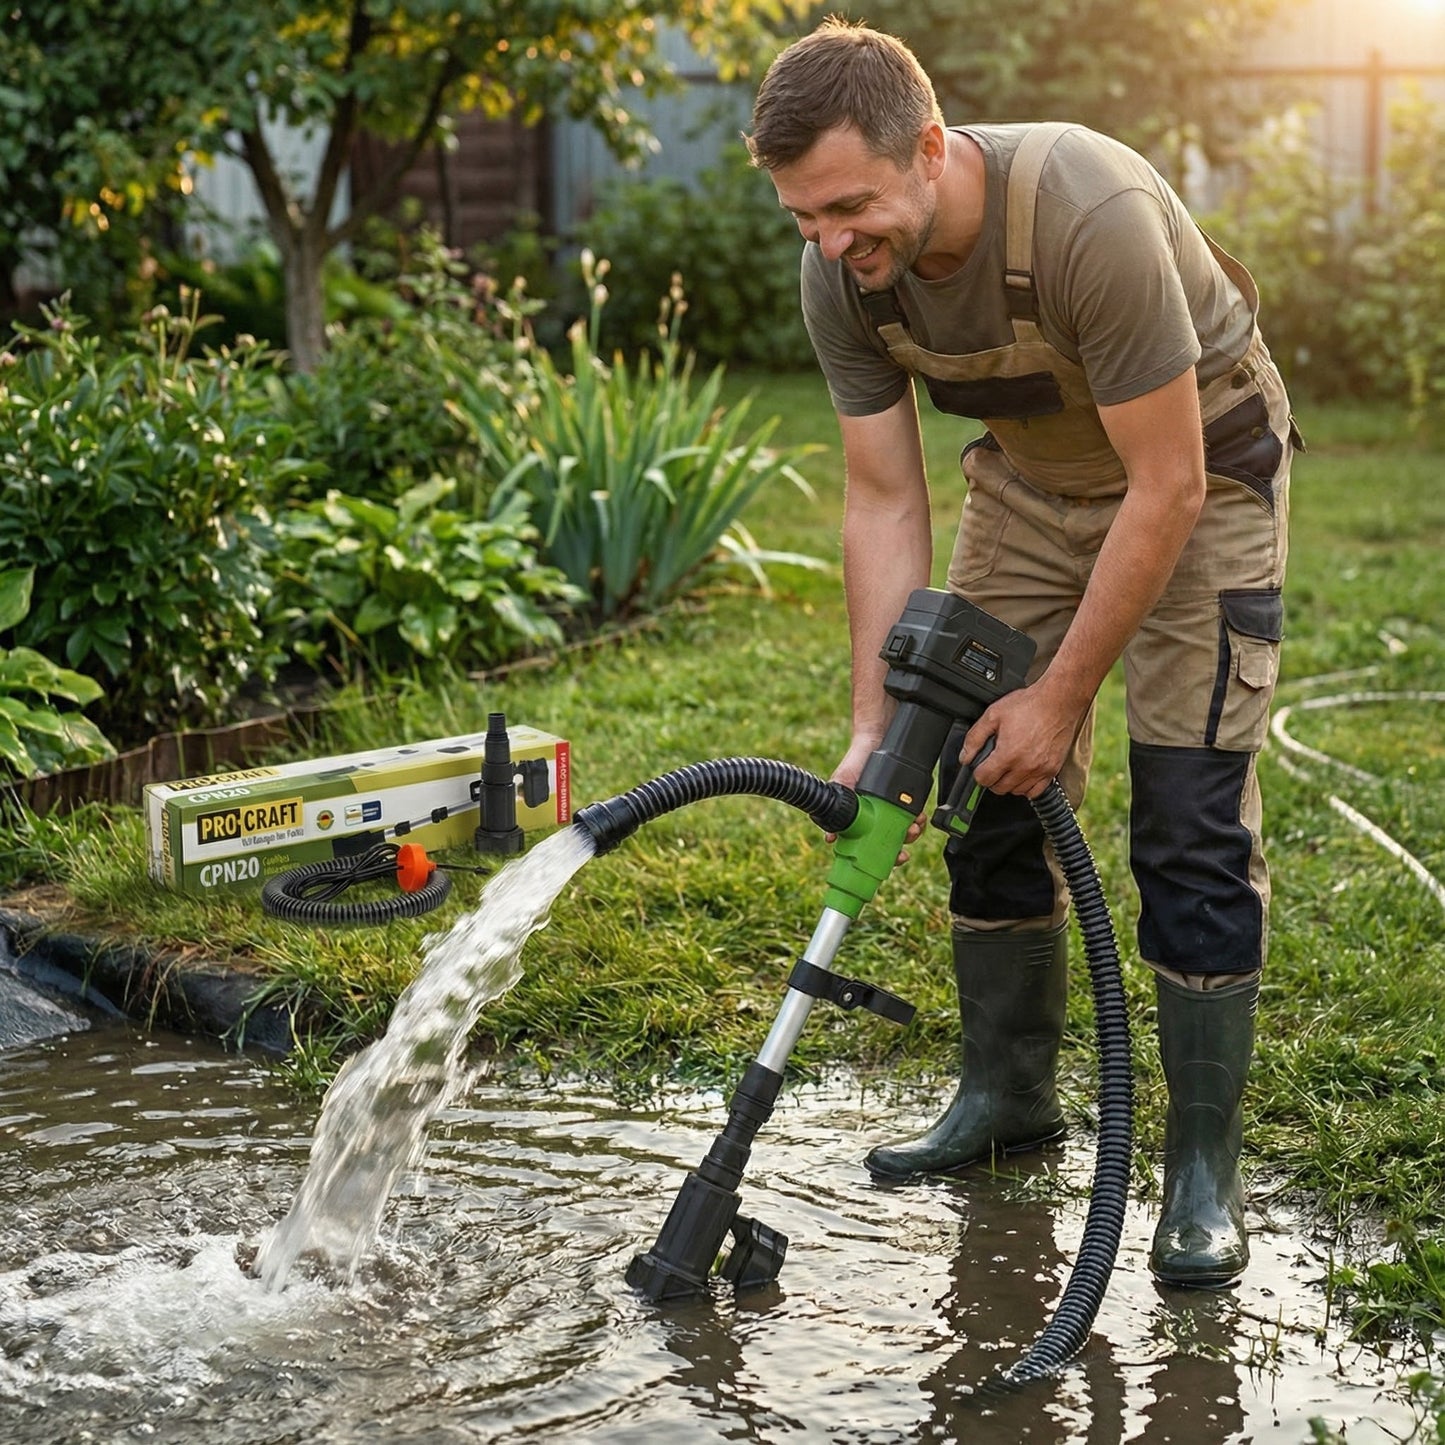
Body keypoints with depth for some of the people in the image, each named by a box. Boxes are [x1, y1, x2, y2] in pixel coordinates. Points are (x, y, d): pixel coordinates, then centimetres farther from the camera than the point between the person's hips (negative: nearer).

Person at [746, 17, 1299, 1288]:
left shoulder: (1090, 215, -38)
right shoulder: (843, 277, -18)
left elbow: (1167, 488, -30)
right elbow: (884, 504, -11)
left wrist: (1064, 693, -24)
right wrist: (875, 728, -16)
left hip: (1201, 474, -5)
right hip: (1035, 475, 6)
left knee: (1191, 825, -11)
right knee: (988, 787, 4)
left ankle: (1204, 1169, -1)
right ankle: (1009, 1094, 22)